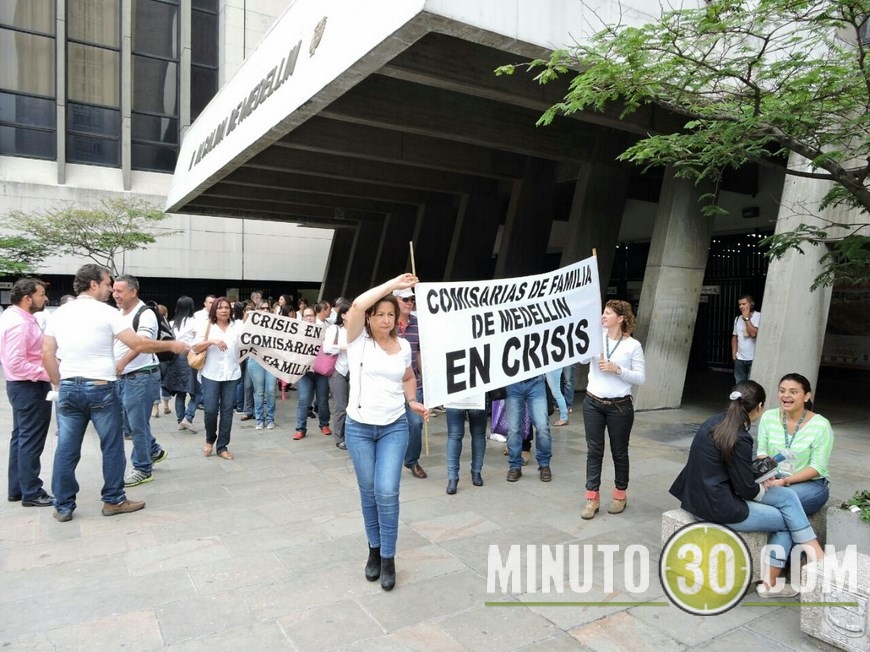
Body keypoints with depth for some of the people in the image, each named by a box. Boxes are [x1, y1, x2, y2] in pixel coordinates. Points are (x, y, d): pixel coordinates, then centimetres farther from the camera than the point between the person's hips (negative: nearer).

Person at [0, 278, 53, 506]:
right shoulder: (19, 324, -22)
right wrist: (47, 373, -25)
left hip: (23, 385, 11)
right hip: (30, 387, -11)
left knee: (21, 438, 17)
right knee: (31, 441, -2)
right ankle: (31, 493, 7)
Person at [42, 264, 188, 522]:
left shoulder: (59, 313, 7)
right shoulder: (106, 312, -8)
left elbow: (47, 354, 6)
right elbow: (138, 345, -12)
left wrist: (59, 384, 16)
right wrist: (171, 345, -2)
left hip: (69, 388, 5)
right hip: (101, 388, -5)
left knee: (66, 450, 10)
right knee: (112, 447, 8)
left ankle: (63, 506, 18)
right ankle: (114, 500, 16)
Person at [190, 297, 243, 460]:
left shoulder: (237, 326, 4)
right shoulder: (207, 327, 4)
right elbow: (195, 348, -4)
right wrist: (212, 341, -19)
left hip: (232, 374, 1)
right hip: (211, 374, -1)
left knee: (227, 410, 4)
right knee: (211, 410, -4)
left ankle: (222, 447, 15)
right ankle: (210, 439, 23)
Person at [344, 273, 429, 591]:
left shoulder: (404, 346, 3)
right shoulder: (358, 340, -6)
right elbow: (357, 305, -25)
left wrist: (414, 402, 2)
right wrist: (394, 283, -22)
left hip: (394, 427, 1)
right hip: (359, 427, -1)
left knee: (387, 492, -7)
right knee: (368, 491, 10)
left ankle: (388, 557, 10)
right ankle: (374, 549, 31)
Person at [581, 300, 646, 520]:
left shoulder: (633, 345, -6)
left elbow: (640, 378, -5)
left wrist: (616, 369, -17)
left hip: (619, 406, -2)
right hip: (593, 403, 2)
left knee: (619, 452, 12)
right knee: (594, 450, 6)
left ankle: (620, 495, 31)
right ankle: (592, 498, 14)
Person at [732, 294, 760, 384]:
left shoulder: (758, 316, -8)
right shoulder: (737, 318, 11)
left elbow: (754, 333, -21)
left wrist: (746, 318, -14)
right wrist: (734, 352, 8)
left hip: (754, 359, -6)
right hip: (739, 359, 6)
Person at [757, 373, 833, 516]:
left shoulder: (821, 425, -12)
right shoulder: (768, 417, -1)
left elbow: (818, 467, -13)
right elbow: (762, 451, 1)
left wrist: (785, 481, -24)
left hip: (811, 483, -3)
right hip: (773, 478, 3)